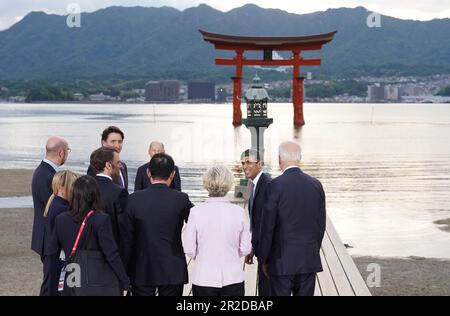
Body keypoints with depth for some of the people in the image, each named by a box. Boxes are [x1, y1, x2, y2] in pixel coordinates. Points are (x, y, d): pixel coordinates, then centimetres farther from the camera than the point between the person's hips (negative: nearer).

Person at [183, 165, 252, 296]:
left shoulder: (196, 212, -10)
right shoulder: (239, 212, -7)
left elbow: (189, 249, -6)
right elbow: (245, 249, 0)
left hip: (203, 279, -1)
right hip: (233, 278, 1)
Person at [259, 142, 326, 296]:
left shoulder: (275, 186, -11)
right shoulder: (316, 185, 2)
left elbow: (267, 227, -9)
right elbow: (321, 225, 8)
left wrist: (264, 260, 1)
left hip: (282, 261, -4)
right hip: (309, 260, 4)